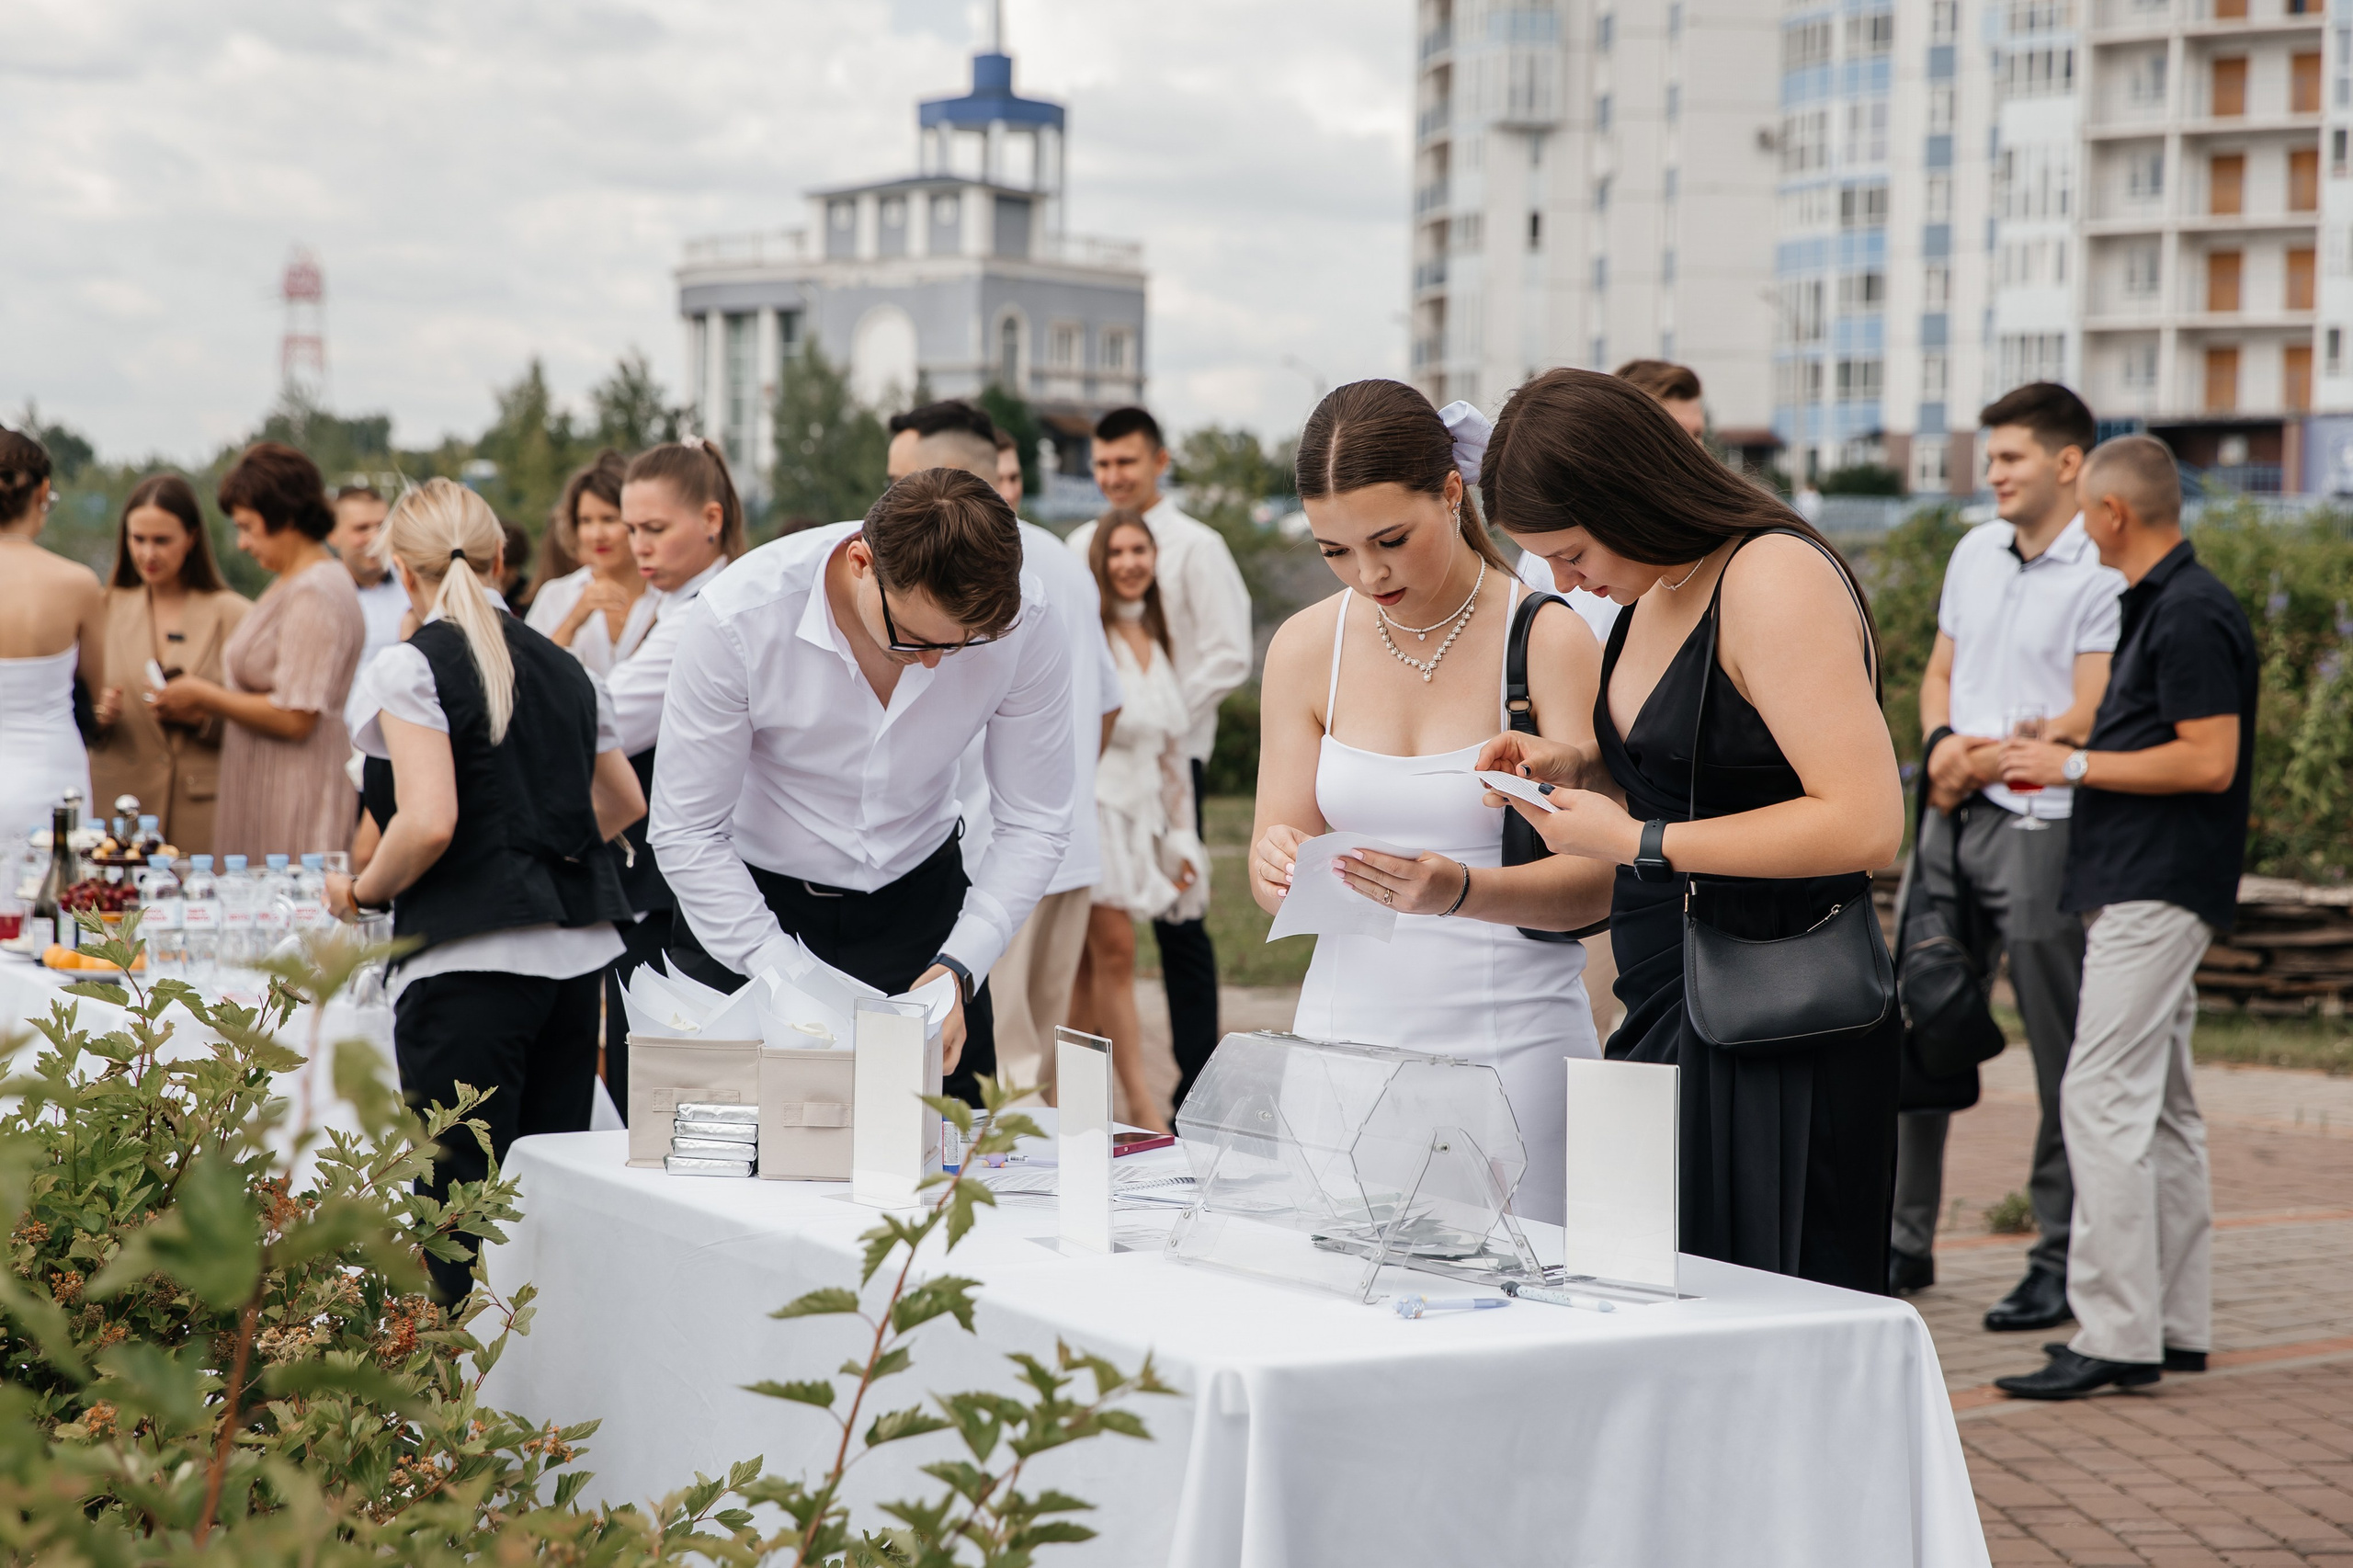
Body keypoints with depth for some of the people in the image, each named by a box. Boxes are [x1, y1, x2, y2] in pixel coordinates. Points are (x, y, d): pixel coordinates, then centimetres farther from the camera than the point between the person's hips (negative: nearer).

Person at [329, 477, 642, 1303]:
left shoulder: (413, 667, -6)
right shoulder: (562, 667, 14)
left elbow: (429, 823, -17)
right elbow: (624, 802, 26)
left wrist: (361, 890, -1)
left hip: (471, 961, -7)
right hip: (579, 951, 7)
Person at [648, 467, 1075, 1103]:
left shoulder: (1025, 626, -22)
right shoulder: (738, 617, -28)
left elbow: (1033, 826, -11)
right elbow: (687, 834, -21)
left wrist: (956, 969, -24)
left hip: (918, 896, 2)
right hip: (751, 900, -2)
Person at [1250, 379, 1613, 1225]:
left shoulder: (1548, 638, -6)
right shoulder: (1305, 647, 6)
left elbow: (1594, 878, -11)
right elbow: (1275, 862, 6)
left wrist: (1461, 893, -28)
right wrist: (1279, 869, -18)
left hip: (1513, 1039, -3)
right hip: (1348, 1022, 3)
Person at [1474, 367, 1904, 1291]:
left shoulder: (1777, 579, -15)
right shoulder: (1653, 592, 13)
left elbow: (1865, 824, -22)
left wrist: (1641, 842, -17)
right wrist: (1580, 770, 9)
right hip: (1668, 1021, 9)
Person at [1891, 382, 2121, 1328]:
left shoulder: (2104, 575, -10)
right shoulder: (1975, 552, 14)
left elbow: (2089, 719, -14)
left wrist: (1986, 760, -8)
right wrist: (1942, 744, -1)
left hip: (2041, 827, -7)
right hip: (1951, 820, 7)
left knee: (2061, 1056, -1)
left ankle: (2062, 1264, 6)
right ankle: (1907, 1240, 19)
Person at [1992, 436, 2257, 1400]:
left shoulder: (2191, 616, -15)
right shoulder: (2160, 606, 17)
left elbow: (2209, 761, -21)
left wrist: (2075, 765, -15)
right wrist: (2062, 758, 18)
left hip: (2156, 891, -11)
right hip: (2143, 887, 11)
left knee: (2102, 1100, -13)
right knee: (2161, 1108, 13)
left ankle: (2115, 1336, -13)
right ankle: (2177, 1326, 19)